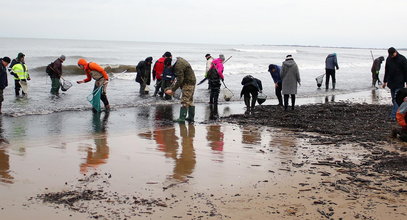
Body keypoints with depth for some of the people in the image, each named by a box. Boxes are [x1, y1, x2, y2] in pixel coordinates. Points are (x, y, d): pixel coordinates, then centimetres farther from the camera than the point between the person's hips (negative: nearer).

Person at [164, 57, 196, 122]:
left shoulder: (178, 66, -24)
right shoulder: (179, 60, 7)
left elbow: (180, 80, -23)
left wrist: (172, 90, -18)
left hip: (188, 83, -10)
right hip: (192, 81, 10)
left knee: (184, 101, -11)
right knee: (190, 100, 14)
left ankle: (182, 118, -13)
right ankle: (191, 117, 19)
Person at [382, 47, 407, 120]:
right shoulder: (388, 59, 8)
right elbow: (386, 71, 18)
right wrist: (385, 81, 19)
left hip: (399, 84, -6)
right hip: (391, 83, 6)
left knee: (397, 99, -10)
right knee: (394, 99, 9)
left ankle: (393, 115, -14)